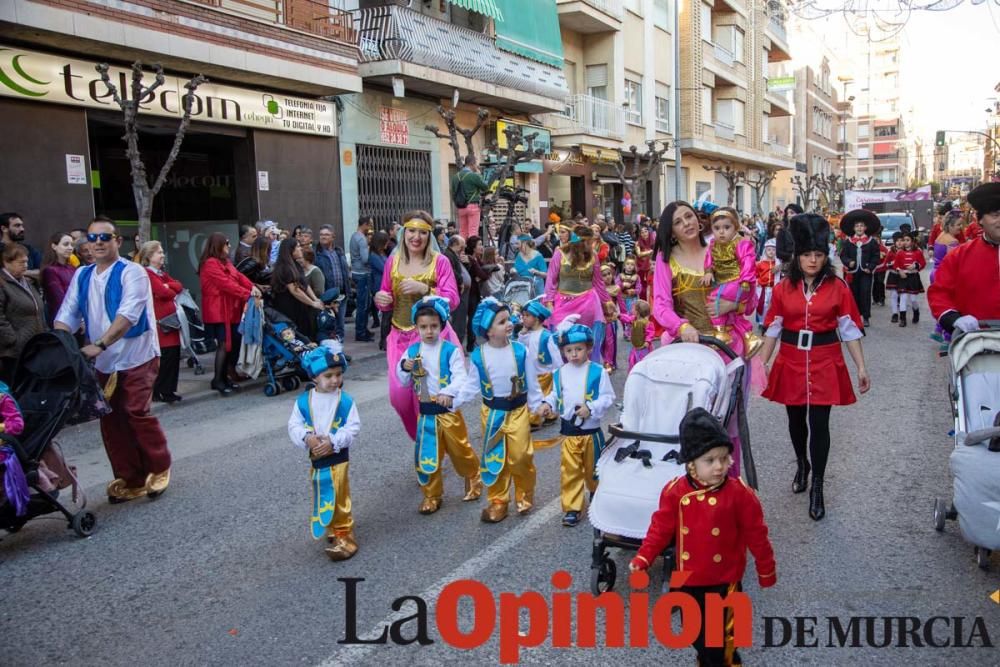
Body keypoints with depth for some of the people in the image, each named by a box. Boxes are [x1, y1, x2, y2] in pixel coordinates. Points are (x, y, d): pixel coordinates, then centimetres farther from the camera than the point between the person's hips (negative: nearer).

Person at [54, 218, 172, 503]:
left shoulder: (132, 272, -10)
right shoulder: (82, 275, 9)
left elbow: (128, 314, -23)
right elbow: (67, 314, 5)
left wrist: (99, 345, -32)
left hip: (136, 357, -6)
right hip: (103, 362, 6)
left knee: (137, 413, -11)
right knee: (111, 419, 7)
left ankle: (159, 469, 11)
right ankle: (128, 479, 20)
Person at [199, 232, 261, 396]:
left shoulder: (225, 261, 18)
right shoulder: (210, 264, -13)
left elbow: (238, 276, 8)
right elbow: (226, 284, -20)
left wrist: (252, 287, -10)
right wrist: (248, 294, -22)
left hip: (230, 309, 9)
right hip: (218, 311, -9)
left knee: (231, 344, 9)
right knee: (224, 344, -10)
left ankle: (224, 377, 16)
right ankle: (217, 380, -4)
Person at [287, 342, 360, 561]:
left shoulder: (345, 400, -11)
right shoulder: (303, 400, -5)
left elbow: (353, 427, -12)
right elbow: (294, 425, -2)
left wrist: (333, 442, -23)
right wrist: (307, 438, -21)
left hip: (337, 457, -4)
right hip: (315, 457, 4)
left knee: (339, 498, 0)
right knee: (323, 498, 18)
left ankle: (344, 535, 12)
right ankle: (331, 530, 38)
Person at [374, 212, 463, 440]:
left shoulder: (439, 261, -4)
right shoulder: (393, 261, 6)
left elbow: (452, 300, -10)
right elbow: (386, 301, 15)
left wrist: (424, 289, -22)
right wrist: (380, 299, -8)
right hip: (401, 336, 4)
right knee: (399, 394, 0)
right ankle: (419, 437, 26)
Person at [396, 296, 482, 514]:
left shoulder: (451, 350, -11)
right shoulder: (412, 351, 1)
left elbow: (460, 377, -21)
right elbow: (404, 382, 7)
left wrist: (448, 393, -40)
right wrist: (404, 368, -15)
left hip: (448, 410, -3)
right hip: (425, 412, 3)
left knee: (460, 450, 10)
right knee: (425, 455, 6)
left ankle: (474, 480, 38)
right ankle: (431, 495, 22)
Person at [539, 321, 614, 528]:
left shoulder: (598, 372, -11)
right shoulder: (560, 373, 0)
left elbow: (608, 397, -10)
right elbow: (555, 395, 10)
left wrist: (591, 407, -22)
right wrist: (548, 403, -9)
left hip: (591, 431, -2)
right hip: (568, 432, 2)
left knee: (593, 469, 17)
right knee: (570, 471, 0)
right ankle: (572, 508, 8)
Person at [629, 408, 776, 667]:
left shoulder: (740, 493, -16)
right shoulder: (675, 492, -12)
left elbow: (756, 536, -5)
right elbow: (661, 529, -4)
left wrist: (766, 571, 3)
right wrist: (643, 559, -13)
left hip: (724, 580, -3)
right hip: (688, 579, 3)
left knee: (721, 635, 4)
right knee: (694, 631, 20)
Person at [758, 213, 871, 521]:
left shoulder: (838, 287, -3)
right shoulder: (783, 288, 0)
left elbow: (850, 329, 0)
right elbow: (773, 329, 4)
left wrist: (861, 368, -2)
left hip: (825, 363, -2)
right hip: (791, 362, 2)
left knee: (819, 423, -4)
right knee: (796, 419, 15)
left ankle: (817, 488, 8)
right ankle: (802, 465, 41)